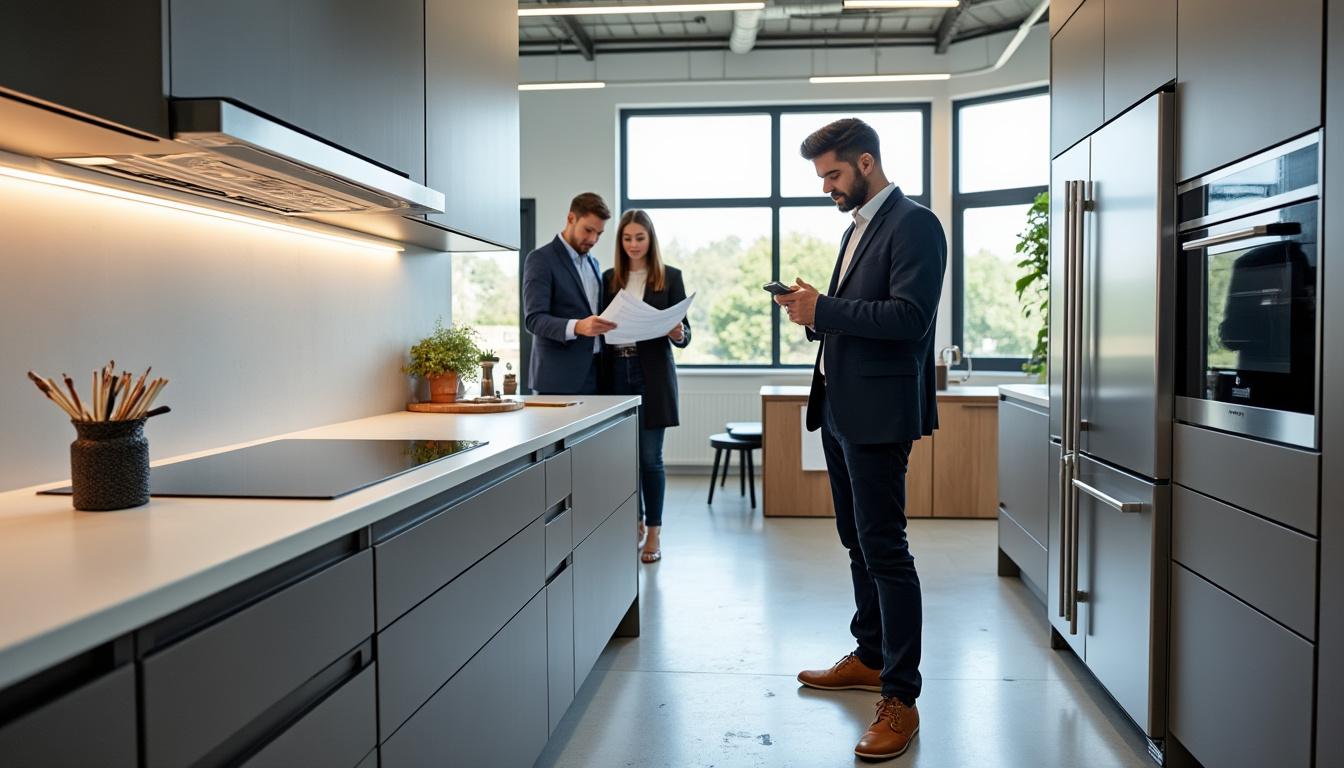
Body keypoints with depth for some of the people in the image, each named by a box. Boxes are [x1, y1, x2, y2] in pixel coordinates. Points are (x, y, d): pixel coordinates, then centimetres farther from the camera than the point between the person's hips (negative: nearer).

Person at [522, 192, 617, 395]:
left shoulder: (593, 263, 18)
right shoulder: (540, 259, -6)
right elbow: (534, 319, -15)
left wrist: (610, 326, 3)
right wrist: (577, 327, -30)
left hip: (594, 375, 7)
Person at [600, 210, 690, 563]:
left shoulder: (670, 277, 2)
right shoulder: (609, 278, 11)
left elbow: (684, 332, 0)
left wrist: (678, 334, -22)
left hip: (653, 374, -3)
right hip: (617, 372, 3)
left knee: (650, 456, -1)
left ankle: (654, 533, 9)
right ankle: (636, 523, 24)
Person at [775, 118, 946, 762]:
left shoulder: (913, 224, -11)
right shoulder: (857, 229, 18)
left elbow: (910, 316, -21)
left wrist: (823, 310, -20)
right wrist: (813, 311, 2)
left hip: (878, 413, -10)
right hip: (840, 408, 10)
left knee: (885, 551, -5)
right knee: (859, 543, 18)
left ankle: (901, 698, 4)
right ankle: (870, 658, 32)